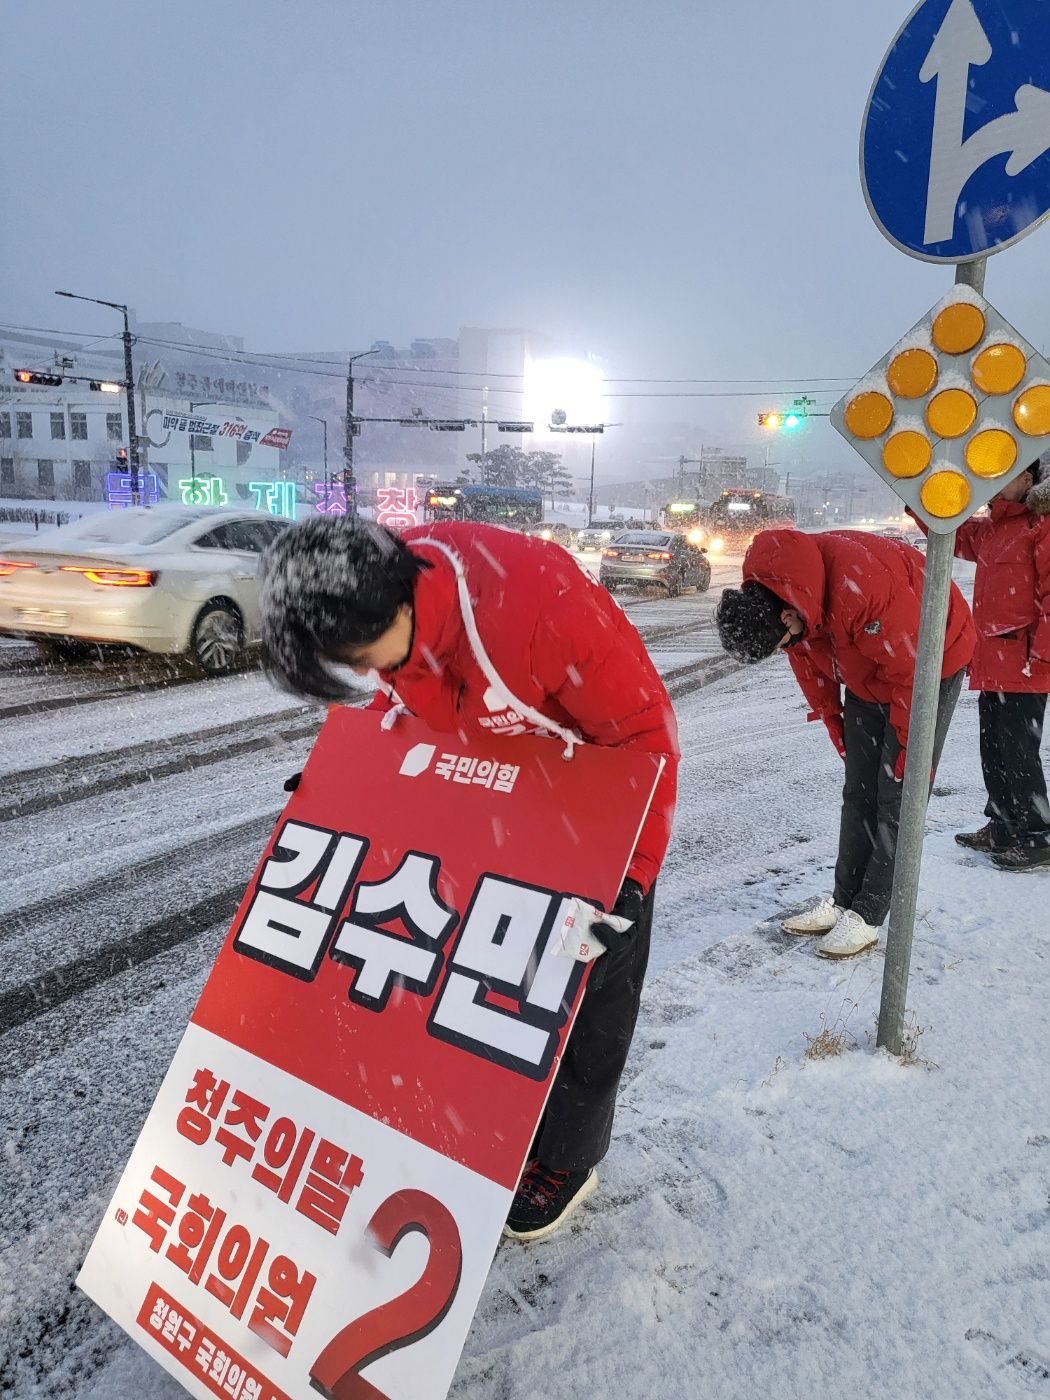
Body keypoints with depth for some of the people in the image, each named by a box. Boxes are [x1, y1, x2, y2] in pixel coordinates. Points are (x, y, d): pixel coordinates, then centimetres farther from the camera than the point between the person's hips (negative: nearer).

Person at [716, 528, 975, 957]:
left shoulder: (861, 584, -40)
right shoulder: (767, 594, -16)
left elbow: (912, 667, -29)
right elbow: (809, 660, 3)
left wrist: (911, 743, -18)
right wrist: (831, 717, 8)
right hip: (868, 675, 7)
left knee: (898, 797, -7)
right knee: (859, 793, 7)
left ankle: (866, 916, -1)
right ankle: (843, 900, 15)